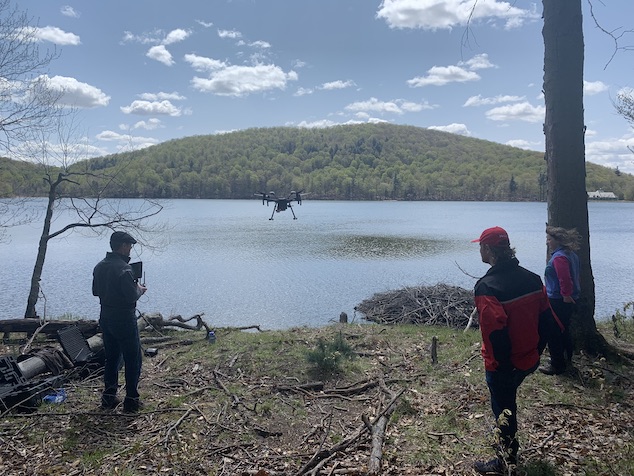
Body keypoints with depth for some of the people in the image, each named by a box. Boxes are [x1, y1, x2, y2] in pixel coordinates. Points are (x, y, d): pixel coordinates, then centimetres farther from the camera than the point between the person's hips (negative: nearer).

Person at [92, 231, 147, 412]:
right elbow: (132, 296, -23)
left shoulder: (99, 266, 6)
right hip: (124, 320, -8)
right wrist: (140, 290, -3)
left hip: (106, 318, 8)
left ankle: (109, 397, 23)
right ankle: (131, 400, 7)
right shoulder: (123, 268, -21)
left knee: (111, 357, 19)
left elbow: (95, 291, 16)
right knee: (133, 359, 3)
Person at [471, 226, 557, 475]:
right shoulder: (532, 278, -2)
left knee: (503, 410, 11)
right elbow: (546, 317, 4)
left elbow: (496, 332, -30)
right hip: (530, 360, 7)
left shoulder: (487, 286, -25)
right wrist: (537, 349, 13)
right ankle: (507, 444, 49)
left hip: (503, 366, -7)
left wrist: (502, 363, -16)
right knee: (507, 401, 29)